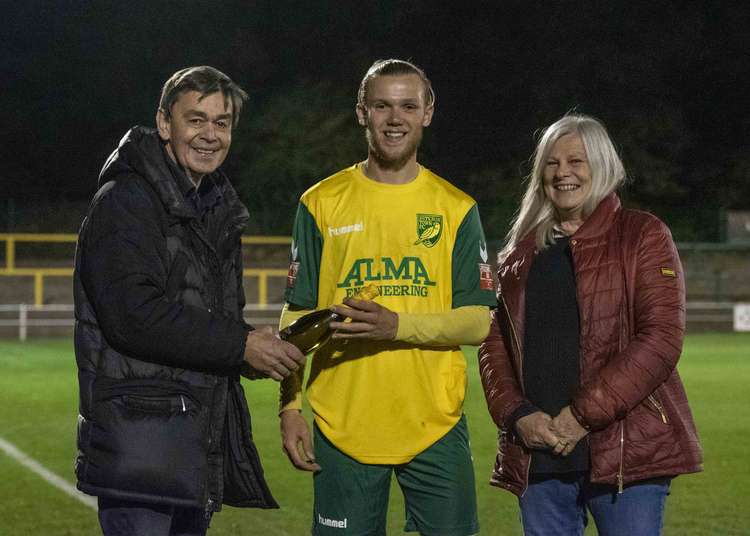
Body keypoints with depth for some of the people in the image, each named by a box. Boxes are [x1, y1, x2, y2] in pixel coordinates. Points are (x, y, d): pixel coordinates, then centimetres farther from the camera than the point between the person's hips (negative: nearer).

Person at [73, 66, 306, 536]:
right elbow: (133, 315, -21)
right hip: (140, 438, -9)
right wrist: (240, 345, -17)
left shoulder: (217, 208, 19)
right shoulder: (125, 201, -9)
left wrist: (261, 351, 3)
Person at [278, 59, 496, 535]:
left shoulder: (456, 209, 6)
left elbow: (478, 322, -1)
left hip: (436, 427, 1)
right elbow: (297, 316, 7)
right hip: (343, 427, 0)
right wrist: (290, 406, -2)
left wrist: (397, 325, -17)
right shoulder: (322, 203, 6)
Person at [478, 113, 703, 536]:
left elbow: (661, 337, -9)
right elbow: (495, 343, 14)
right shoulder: (522, 252, 17)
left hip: (625, 451, -4)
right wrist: (517, 415, -5)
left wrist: (585, 414, -15)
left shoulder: (642, 236, 1)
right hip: (538, 451, 5)